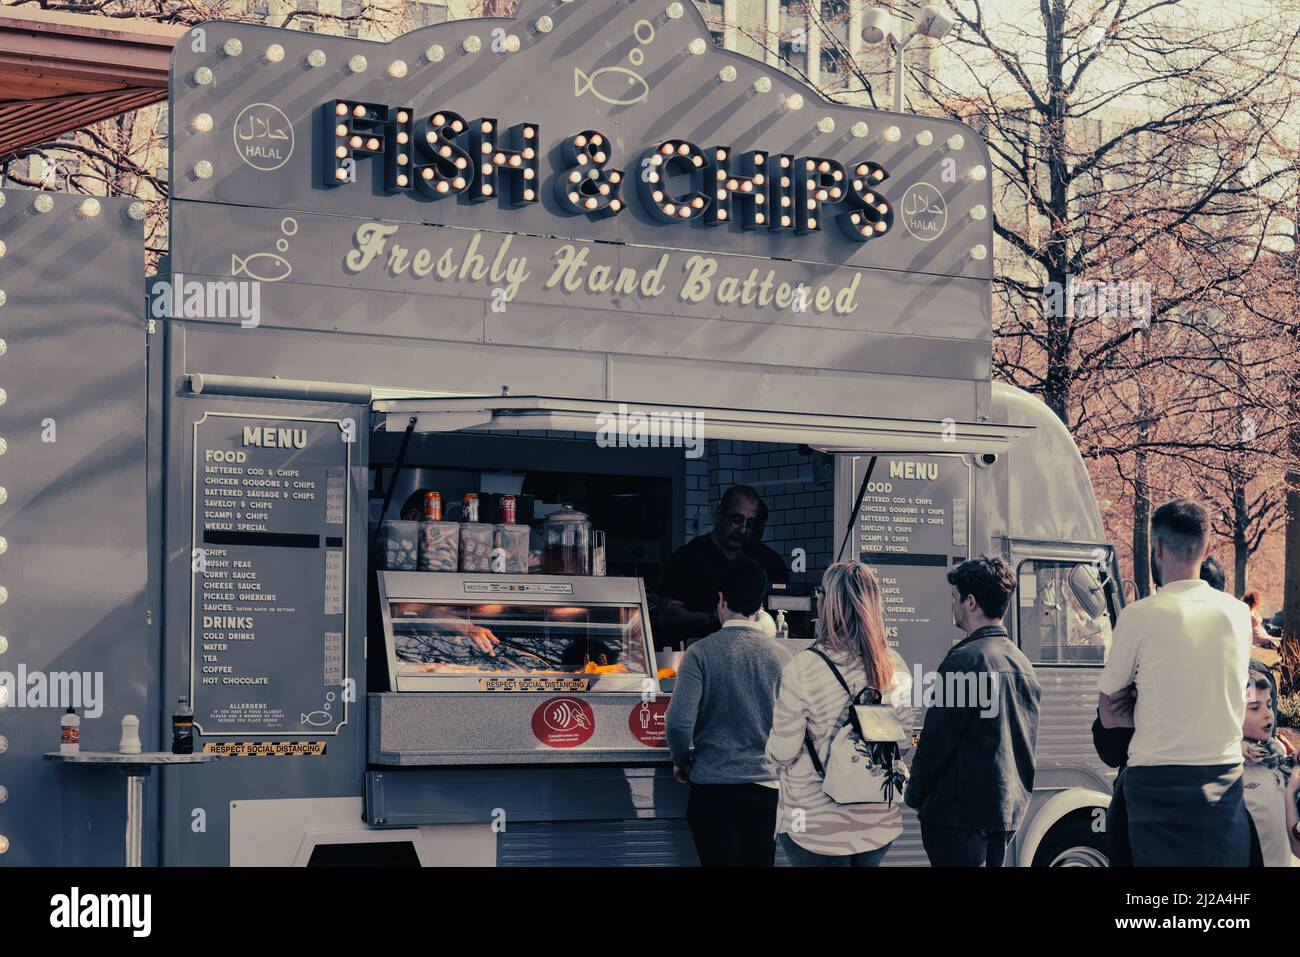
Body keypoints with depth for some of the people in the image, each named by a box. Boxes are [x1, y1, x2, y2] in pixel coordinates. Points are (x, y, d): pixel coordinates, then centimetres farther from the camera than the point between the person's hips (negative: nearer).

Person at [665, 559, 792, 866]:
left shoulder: (701, 653, -9)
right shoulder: (781, 655, 0)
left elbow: (680, 722, -15)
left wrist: (681, 761, 4)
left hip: (715, 786, -3)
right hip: (767, 786, 3)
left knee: (720, 862, 1)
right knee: (760, 862, 11)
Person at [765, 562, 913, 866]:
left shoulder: (803, 668, -18)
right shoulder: (895, 666, -2)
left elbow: (781, 753, -12)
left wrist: (772, 752, 10)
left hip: (816, 826, -5)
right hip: (880, 822, 5)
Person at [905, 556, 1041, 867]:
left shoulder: (967, 659, -14)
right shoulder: (1022, 663, 14)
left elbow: (937, 739, -13)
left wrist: (914, 795, -2)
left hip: (961, 809, -9)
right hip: (1009, 811, 9)